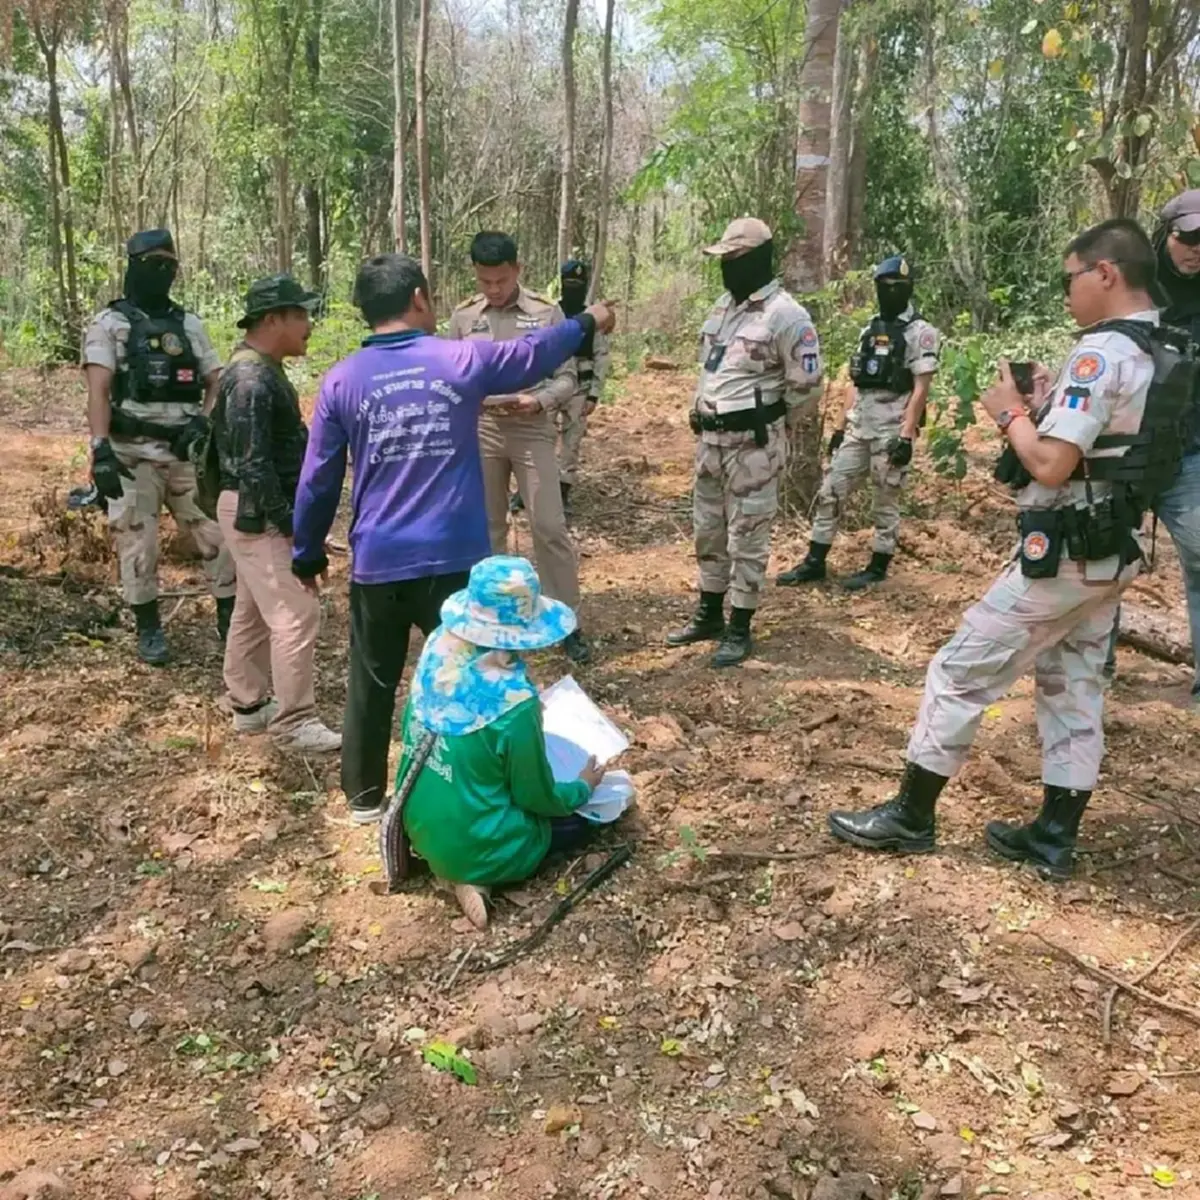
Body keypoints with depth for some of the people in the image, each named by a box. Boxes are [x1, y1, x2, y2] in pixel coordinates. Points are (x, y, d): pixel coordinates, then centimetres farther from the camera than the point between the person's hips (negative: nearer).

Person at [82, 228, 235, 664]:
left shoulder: (189, 324, 13)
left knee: (218, 534, 3)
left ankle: (230, 619, 16)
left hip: (187, 451, 4)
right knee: (138, 545, 0)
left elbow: (218, 381, 12)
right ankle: (149, 629, 15)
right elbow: (98, 391, -10)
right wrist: (100, 449, -22)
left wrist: (204, 421, -8)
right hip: (133, 454, -3)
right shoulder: (109, 324, 0)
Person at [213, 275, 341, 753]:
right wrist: (288, 521, -22)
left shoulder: (262, 371, 13)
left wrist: (290, 513, 18)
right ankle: (294, 721, -3)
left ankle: (249, 704, 28)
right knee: (296, 612, -10)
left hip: (262, 510, 11)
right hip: (257, 513, -11)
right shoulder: (251, 379, -19)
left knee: (255, 610, 17)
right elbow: (252, 463, -24)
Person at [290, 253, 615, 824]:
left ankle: (364, 796, 28)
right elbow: (536, 352, 16)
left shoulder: (341, 381, 0)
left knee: (371, 684, 15)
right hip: (454, 559, -1)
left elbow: (317, 481, 3)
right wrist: (587, 322, 35)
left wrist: (307, 554, 16)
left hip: (377, 564, 2)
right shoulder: (463, 360, -2)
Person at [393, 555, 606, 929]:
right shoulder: (514, 702, -30)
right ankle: (479, 876, -1)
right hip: (472, 847, -7)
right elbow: (540, 799, -15)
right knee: (580, 814, 16)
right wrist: (584, 787, 7)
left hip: (419, 826, 7)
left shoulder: (438, 650, -12)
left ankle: (467, 867, 8)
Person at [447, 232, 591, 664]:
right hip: (480, 431, 2)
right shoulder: (463, 316, 4)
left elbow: (567, 378, -1)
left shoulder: (547, 313, -2)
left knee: (550, 527, -3)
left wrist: (538, 401, -20)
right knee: (487, 528, 10)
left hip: (532, 430, -2)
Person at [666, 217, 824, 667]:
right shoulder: (722, 306, 11)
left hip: (753, 443, -8)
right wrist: (703, 413, 13)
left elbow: (805, 382, -12)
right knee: (708, 529, 16)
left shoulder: (785, 315, -14)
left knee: (747, 537, 0)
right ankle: (709, 615, 30)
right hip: (709, 436, 9)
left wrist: (767, 422, 0)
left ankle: (739, 630, 11)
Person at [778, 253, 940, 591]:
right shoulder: (870, 329, 14)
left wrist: (906, 436, -20)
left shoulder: (920, 332, -7)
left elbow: (920, 390, -13)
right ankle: (814, 562, 13)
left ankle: (877, 568, 16)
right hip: (858, 427, 7)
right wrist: (839, 425, 13)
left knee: (886, 503, 4)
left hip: (892, 430, -7)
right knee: (830, 492, 5)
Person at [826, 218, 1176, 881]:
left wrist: (1011, 411, -9)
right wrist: (1048, 408, 9)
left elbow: (1050, 466, -25)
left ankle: (910, 815, 11)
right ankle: (1054, 837, 23)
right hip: (1112, 552, 10)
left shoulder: (1102, 354, -20)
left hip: (1062, 555, -10)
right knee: (1073, 690, 15)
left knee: (959, 674, 0)